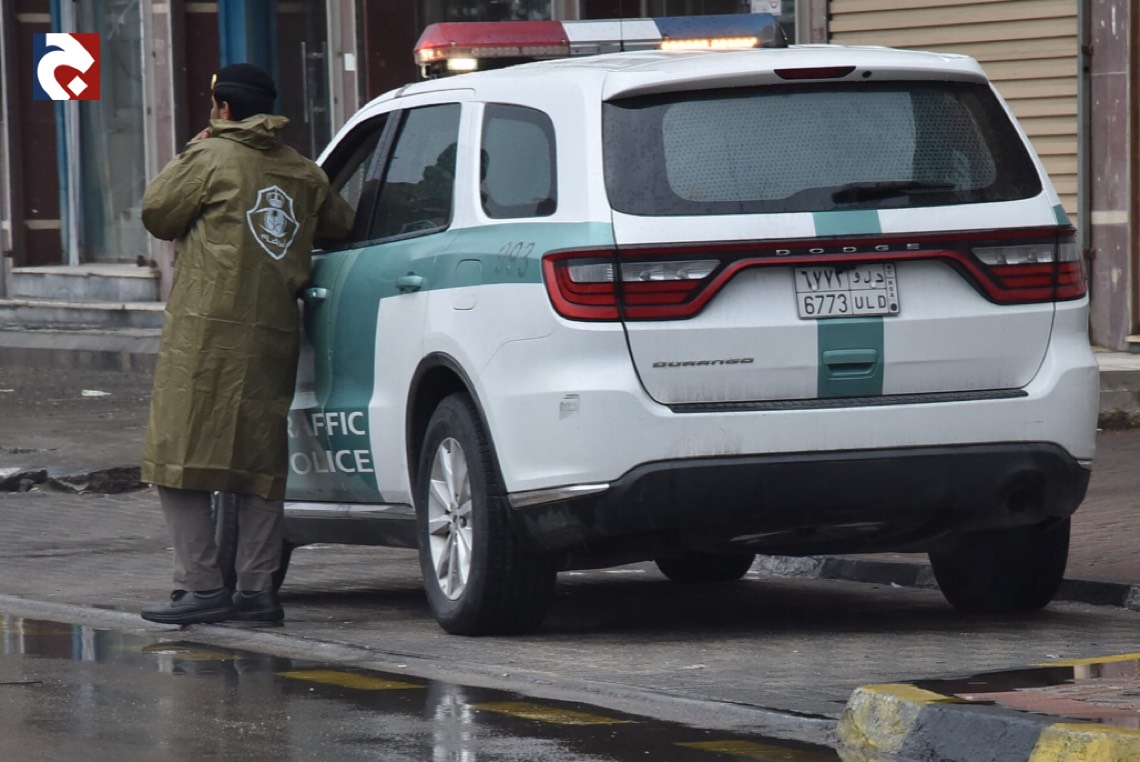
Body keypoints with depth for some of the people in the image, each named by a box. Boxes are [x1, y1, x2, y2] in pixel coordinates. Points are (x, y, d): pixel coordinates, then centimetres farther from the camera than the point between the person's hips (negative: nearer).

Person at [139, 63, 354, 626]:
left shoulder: (209, 159, -4)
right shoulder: (303, 174, 13)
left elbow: (155, 214, 4)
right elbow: (340, 225, 18)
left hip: (207, 331, -6)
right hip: (275, 335, 6)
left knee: (181, 457, -2)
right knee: (260, 463, 10)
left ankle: (201, 587, -8)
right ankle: (256, 589, 7)